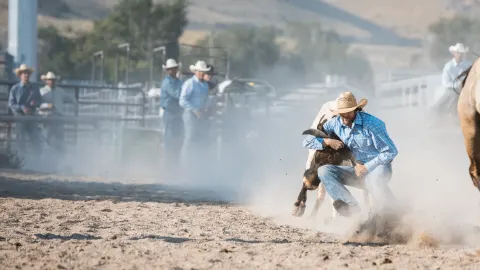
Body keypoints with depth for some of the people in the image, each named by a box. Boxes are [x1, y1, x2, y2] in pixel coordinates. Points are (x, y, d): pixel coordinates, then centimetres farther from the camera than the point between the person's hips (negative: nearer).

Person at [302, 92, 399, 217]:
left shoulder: (371, 124, -16)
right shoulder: (335, 123, -2)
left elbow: (390, 152, -15)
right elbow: (308, 141, 2)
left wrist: (366, 167, -17)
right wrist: (328, 142, -16)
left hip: (378, 166, -5)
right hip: (357, 169, 6)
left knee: (372, 180, -41)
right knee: (324, 171, -16)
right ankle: (352, 207, -27)